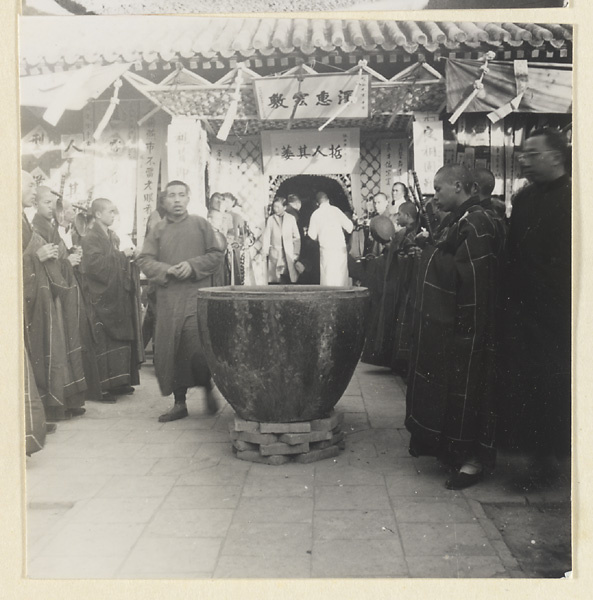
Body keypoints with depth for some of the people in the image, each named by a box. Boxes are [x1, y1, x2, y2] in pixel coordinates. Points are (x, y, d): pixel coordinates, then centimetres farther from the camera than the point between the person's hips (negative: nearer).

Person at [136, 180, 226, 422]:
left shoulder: (200, 224, 8)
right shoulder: (157, 230, 13)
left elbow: (217, 253, 3)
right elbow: (144, 260, 7)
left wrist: (193, 266, -10)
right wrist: (167, 270, -10)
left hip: (197, 294, -3)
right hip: (168, 297, 3)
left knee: (196, 346, -15)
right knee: (170, 349, 2)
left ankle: (208, 389, 12)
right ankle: (179, 403, 13)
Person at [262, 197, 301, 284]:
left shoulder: (291, 218, 8)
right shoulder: (270, 219, 7)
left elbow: (296, 237, 8)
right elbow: (266, 236, 2)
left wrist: (296, 253, 3)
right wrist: (264, 252, -10)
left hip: (289, 254, 0)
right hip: (275, 254, 0)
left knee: (291, 278, -4)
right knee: (275, 279, -5)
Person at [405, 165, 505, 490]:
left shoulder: (477, 224, -18)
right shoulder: (462, 220, 13)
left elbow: (468, 274, -25)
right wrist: (432, 249, 7)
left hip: (463, 326, -10)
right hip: (445, 321, 10)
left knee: (463, 391, -2)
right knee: (444, 387, 19)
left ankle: (472, 459, 10)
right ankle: (446, 446, 34)